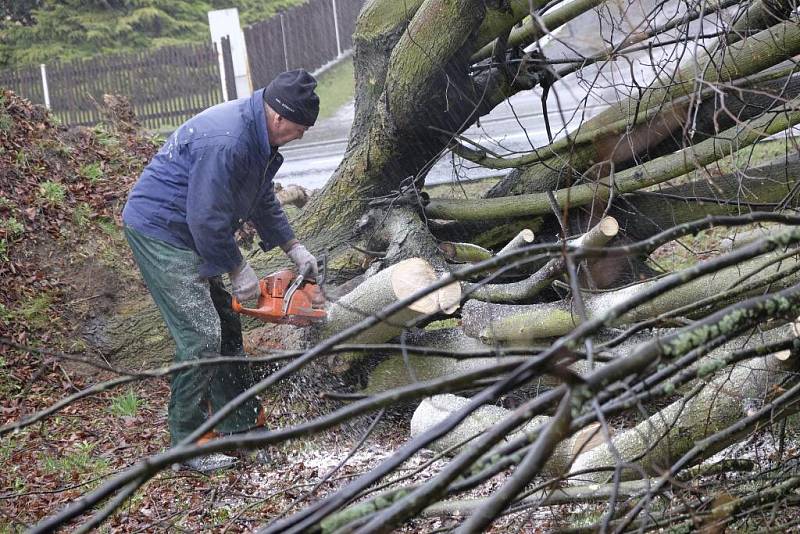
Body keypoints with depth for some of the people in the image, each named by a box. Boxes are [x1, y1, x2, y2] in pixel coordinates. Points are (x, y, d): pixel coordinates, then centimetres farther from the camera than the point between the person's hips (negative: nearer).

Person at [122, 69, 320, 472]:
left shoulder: (258, 134, 4)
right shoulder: (226, 142, -29)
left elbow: (263, 200, 16)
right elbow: (208, 218, -26)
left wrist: (294, 248, 11)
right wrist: (238, 271, -15)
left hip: (188, 234, 11)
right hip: (159, 231, -10)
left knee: (225, 326, 14)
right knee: (201, 336, -11)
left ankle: (242, 424, 24)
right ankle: (188, 442, 0)